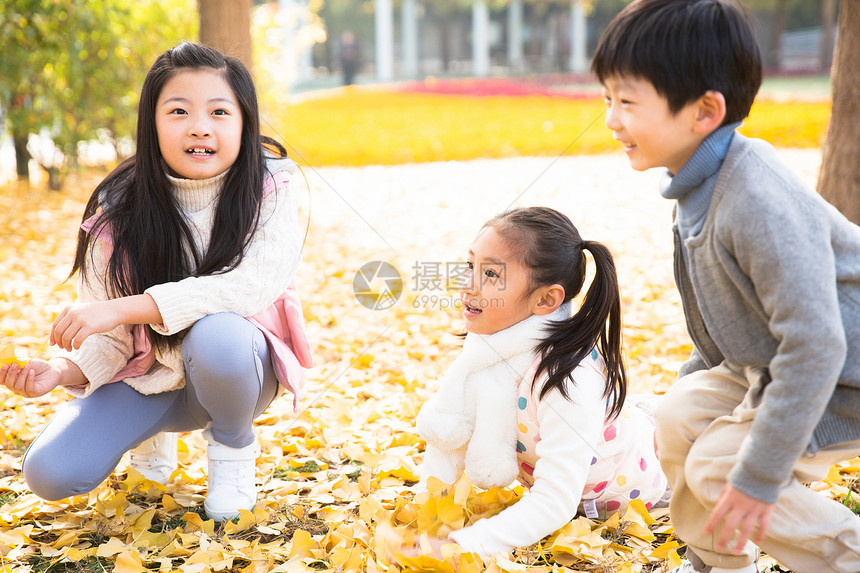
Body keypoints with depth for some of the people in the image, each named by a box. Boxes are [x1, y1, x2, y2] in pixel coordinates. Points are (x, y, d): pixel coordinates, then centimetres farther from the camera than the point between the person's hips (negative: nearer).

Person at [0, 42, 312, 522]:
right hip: (149, 375, 3)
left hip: (237, 366, -2)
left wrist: (123, 307, -36)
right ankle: (155, 433, 17)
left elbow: (255, 284, -31)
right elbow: (108, 338, -8)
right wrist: (61, 370, -31)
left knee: (215, 335, -38)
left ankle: (233, 447, -4)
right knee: (50, 473, -17)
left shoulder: (271, 189, -15)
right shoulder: (121, 211, -11)